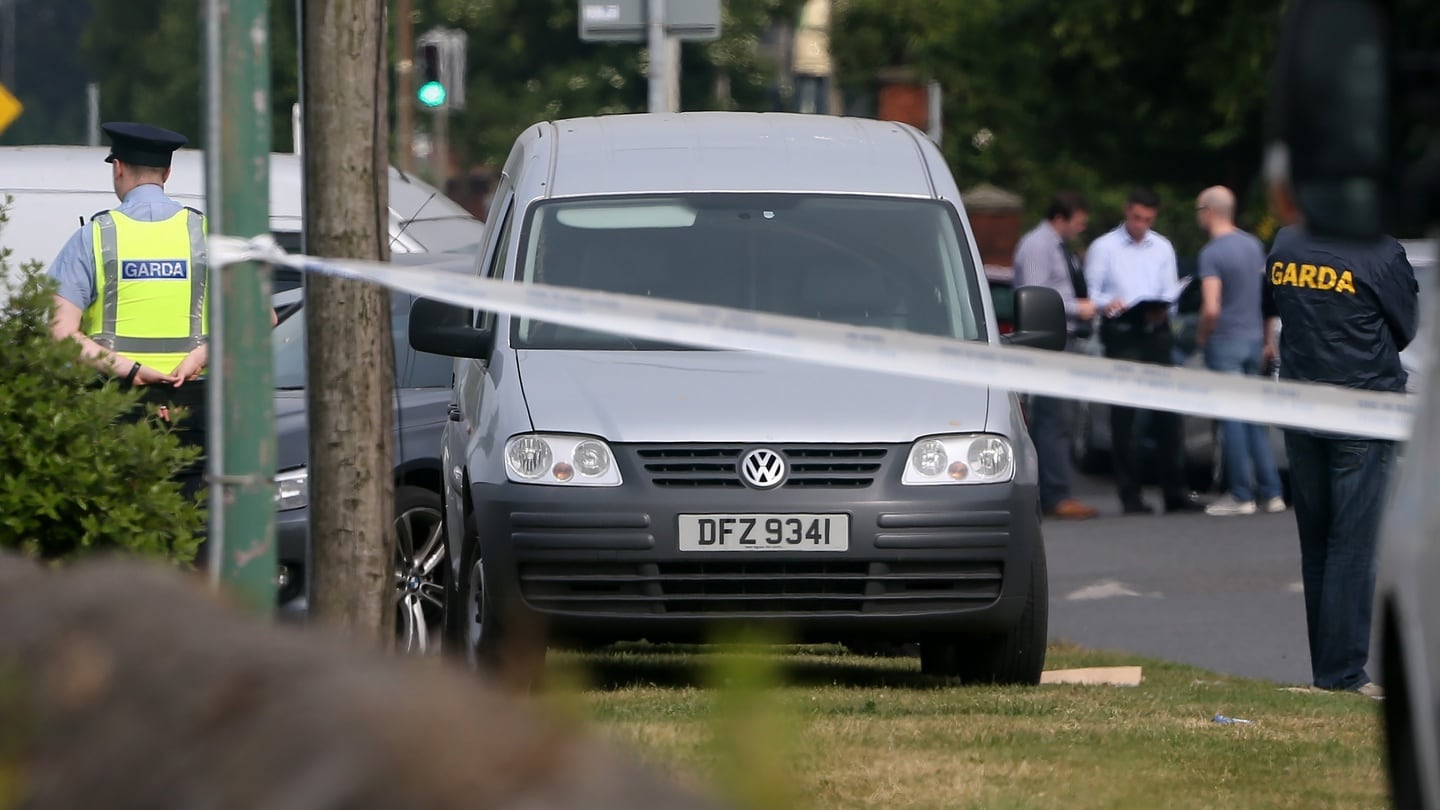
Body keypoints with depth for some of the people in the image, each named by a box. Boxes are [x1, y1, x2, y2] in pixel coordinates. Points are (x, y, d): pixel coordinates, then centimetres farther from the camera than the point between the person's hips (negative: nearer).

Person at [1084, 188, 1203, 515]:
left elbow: (1171, 292, 12)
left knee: (1167, 414, 1)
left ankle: (1175, 491, 4)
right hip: (1120, 333, -3)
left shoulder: (1162, 248, 17)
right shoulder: (1104, 248, 5)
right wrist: (1107, 303, -21)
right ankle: (1129, 494, -2)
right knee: (1123, 415, -4)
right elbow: (1090, 292, 0)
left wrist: (1161, 309, -10)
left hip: (1156, 331, 3)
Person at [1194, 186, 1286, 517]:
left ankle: (1242, 495, -1)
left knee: (1231, 419, -3)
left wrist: (1202, 337, -5)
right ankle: (1271, 492, 10)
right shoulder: (1254, 245, 8)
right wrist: (1266, 338, 20)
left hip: (1225, 342, -7)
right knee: (1255, 420, 12)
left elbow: (1211, 308, -22)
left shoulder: (1212, 253, -15)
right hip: (1254, 339, 7)